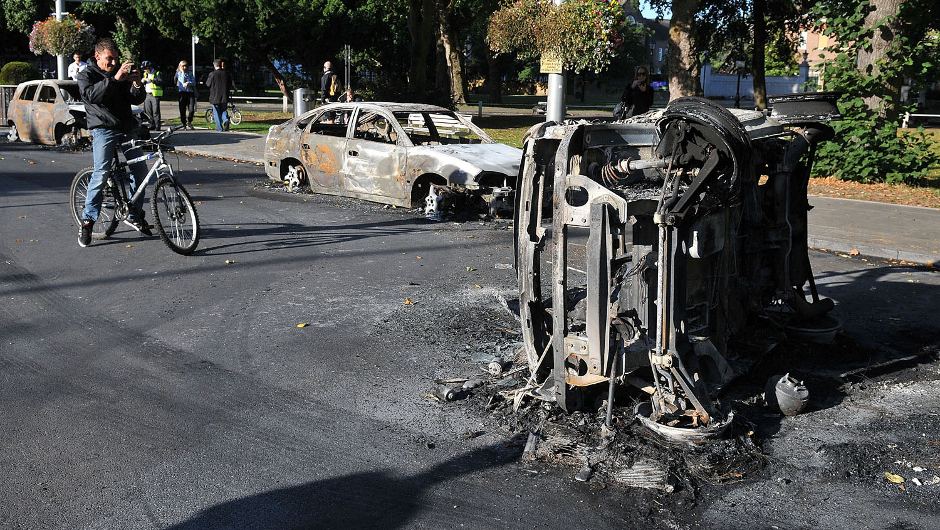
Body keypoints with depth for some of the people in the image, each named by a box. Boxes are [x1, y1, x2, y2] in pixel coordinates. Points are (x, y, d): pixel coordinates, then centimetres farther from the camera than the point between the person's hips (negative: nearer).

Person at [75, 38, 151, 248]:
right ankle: (88, 220, -8)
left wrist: (137, 84, -14)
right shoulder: (86, 75, 2)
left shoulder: (121, 73, 15)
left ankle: (134, 214, 18)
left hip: (127, 128, 5)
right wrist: (115, 79, -29)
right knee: (101, 174, -15)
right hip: (104, 130, -5)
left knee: (140, 170, 2)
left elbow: (137, 100, 7)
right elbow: (91, 95, -20)